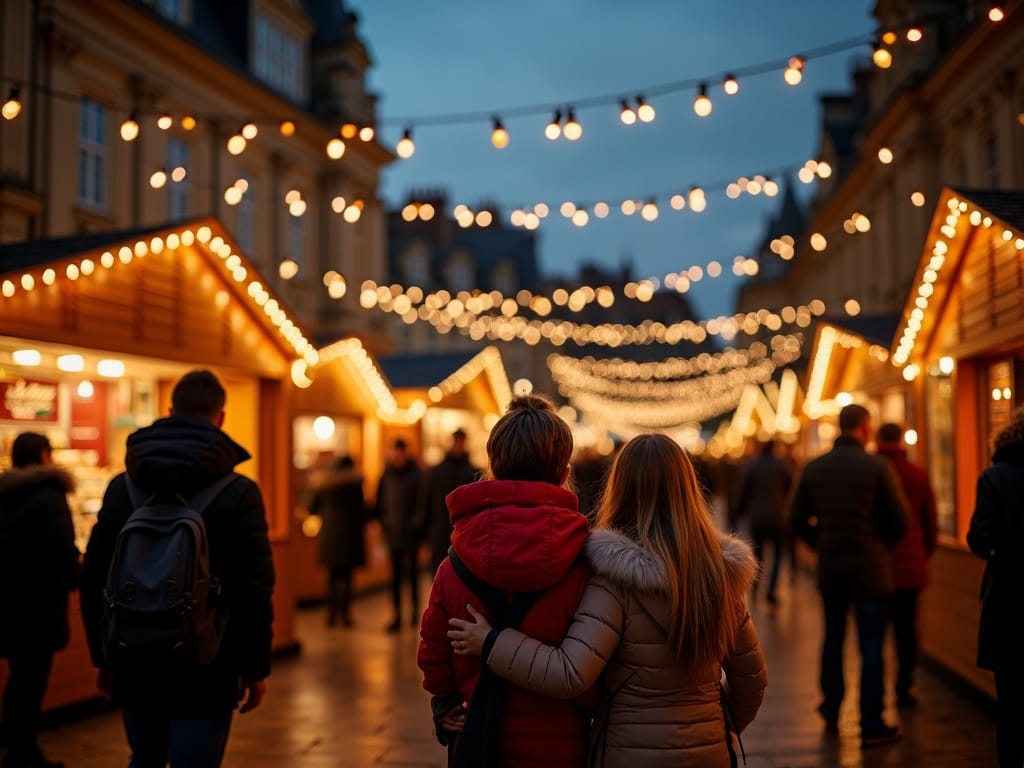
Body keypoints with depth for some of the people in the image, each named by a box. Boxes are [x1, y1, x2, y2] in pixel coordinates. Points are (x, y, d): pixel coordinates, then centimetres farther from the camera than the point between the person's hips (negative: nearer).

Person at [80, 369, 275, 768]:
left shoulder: (122, 486, 2)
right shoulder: (239, 493, -10)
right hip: (206, 665, -4)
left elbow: (93, 578, 4)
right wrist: (256, 667, -3)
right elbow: (255, 589, -12)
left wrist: (103, 656, 13)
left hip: (137, 661, 4)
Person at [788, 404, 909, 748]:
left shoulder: (813, 468, 1)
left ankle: (831, 713, 27)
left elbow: (797, 518, 4)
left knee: (833, 640, 17)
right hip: (870, 568, -4)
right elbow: (899, 520, -7)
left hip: (829, 567, 4)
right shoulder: (877, 467, -11)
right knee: (871, 647, 1)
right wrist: (880, 545, 11)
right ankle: (872, 726, 5)